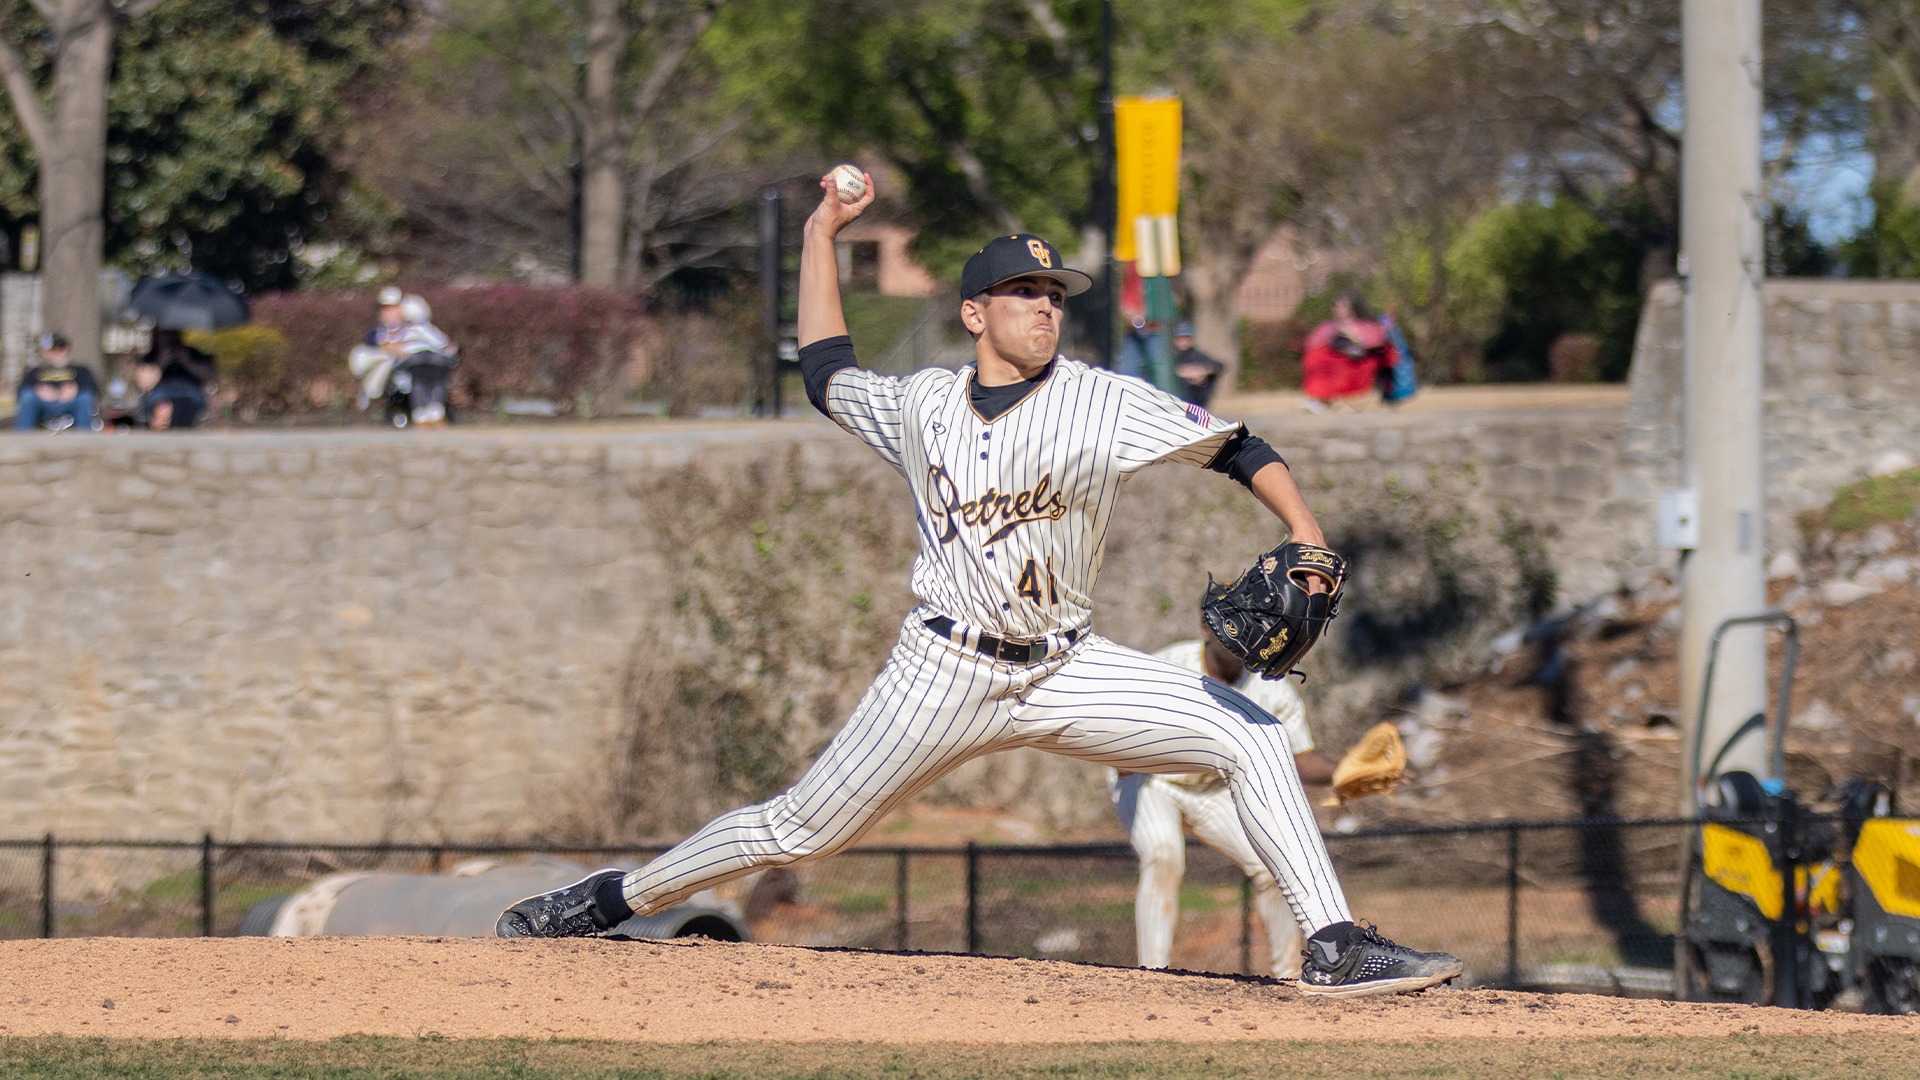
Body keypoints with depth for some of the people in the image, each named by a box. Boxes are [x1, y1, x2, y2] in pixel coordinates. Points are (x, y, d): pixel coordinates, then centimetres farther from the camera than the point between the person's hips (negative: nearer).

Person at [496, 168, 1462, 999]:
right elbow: (827, 371, 21)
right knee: (800, 829, 2)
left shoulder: (1095, 403, -6)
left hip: (1064, 670, 0)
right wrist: (821, 234, 20)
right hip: (946, 673, 0)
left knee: (1252, 739, -16)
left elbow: (1231, 446, -10)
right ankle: (612, 899, 20)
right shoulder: (921, 406, 2)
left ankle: (1335, 947, -15)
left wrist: (1305, 536, -26)